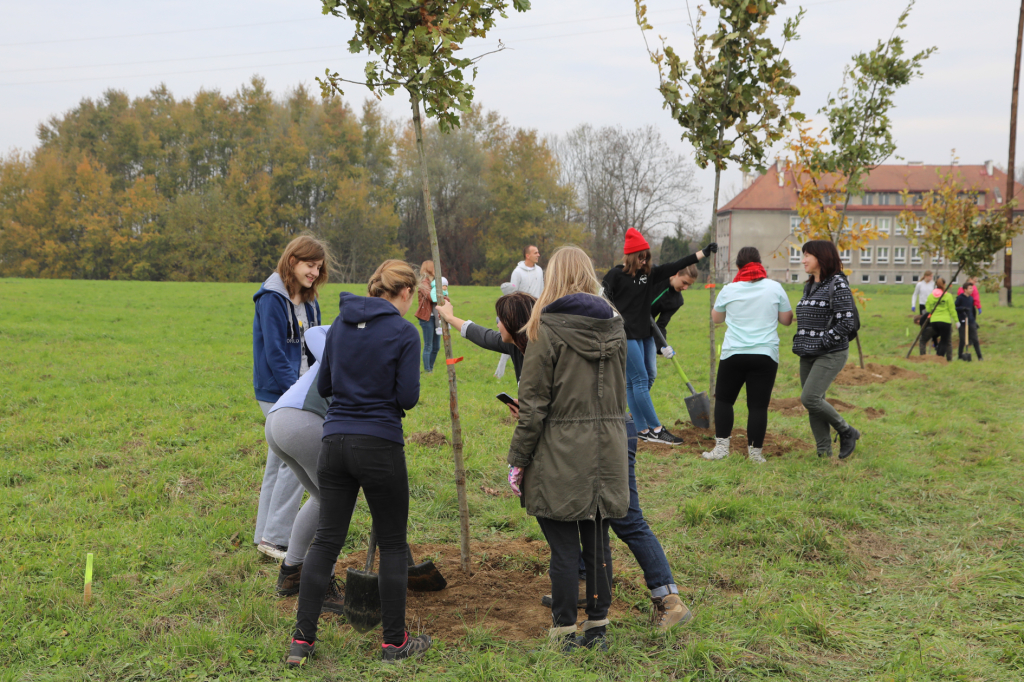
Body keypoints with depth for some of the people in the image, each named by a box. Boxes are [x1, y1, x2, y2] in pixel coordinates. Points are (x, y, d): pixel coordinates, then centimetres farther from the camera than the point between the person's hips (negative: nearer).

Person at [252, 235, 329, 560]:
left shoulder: (309, 301, 13)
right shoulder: (272, 299, -13)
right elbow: (274, 354, -17)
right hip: (277, 393, -9)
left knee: (279, 462, 13)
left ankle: (265, 537, 22)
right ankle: (274, 538, -2)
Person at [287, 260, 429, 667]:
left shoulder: (340, 324, 8)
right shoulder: (403, 333, -8)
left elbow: (323, 386, 12)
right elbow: (408, 397, -10)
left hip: (334, 443, 5)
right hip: (380, 446, -5)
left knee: (326, 540, 10)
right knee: (392, 543, 9)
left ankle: (301, 639, 10)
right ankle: (395, 641, 17)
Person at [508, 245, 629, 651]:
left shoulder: (548, 329, -11)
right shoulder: (614, 326, 6)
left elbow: (533, 403, -11)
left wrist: (518, 459, -4)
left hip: (561, 455, -5)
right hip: (606, 451, 6)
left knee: (564, 547, 3)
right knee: (597, 543, 14)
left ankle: (565, 632, 12)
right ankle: (597, 627, 24)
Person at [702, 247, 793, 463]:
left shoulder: (729, 290, 1)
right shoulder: (775, 287, 1)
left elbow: (716, 318, 16)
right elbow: (787, 320, 9)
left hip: (734, 354, 0)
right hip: (766, 355, 0)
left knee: (723, 399, 14)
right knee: (758, 405, 3)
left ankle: (721, 447, 10)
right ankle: (755, 453, 4)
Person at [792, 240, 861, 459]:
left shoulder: (837, 285, -10)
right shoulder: (809, 286, 14)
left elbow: (845, 324, -16)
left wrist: (820, 343, -17)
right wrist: (798, 343, 10)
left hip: (831, 354, -8)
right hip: (808, 355, 8)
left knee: (809, 398, -17)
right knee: (813, 403, 6)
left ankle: (847, 432, 4)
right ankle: (824, 453, 12)